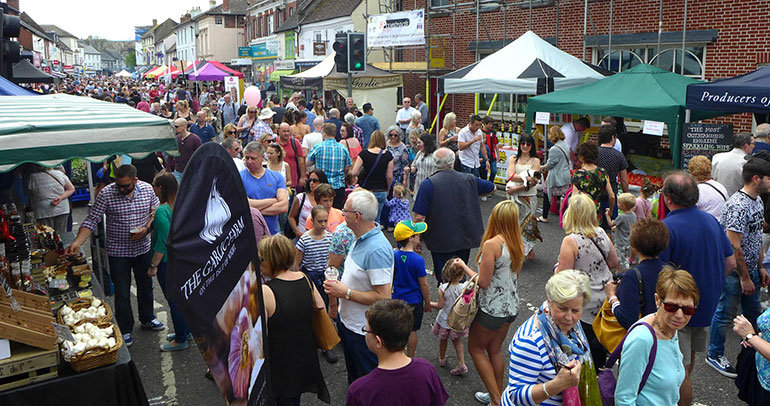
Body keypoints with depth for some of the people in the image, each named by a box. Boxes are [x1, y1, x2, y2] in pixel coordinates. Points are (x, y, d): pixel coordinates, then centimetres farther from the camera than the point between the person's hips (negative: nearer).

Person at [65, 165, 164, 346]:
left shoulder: (147, 189, -7)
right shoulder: (106, 194, -16)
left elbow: (156, 212, 4)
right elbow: (91, 221, -15)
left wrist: (146, 229, -14)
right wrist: (77, 243, -27)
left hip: (143, 248, 3)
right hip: (118, 252, -3)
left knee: (145, 286, 20)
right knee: (122, 294, 4)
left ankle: (147, 318, 42)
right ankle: (125, 330, 21)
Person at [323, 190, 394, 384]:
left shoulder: (377, 249, -30)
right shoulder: (359, 239, 2)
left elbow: (383, 297, -31)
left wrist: (346, 292, -24)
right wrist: (338, 285, 0)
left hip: (363, 331, -10)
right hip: (346, 321, 10)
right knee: (353, 377, 29)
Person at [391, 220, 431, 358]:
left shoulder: (394, 255, -8)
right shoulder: (418, 260, -21)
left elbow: (391, 279, 3)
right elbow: (423, 285, -14)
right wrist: (428, 303, -1)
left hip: (397, 300, 4)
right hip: (414, 301, -4)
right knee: (412, 331, 11)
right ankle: (410, 359, 23)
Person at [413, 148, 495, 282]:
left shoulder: (428, 184, -14)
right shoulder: (469, 179, -2)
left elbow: (419, 217, -16)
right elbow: (492, 187, 17)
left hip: (441, 243, -4)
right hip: (465, 239, 4)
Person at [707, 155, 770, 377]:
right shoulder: (738, 205, -25)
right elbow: (734, 247, -25)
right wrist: (745, 278, -19)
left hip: (750, 269, 9)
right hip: (733, 272, -9)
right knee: (725, 314, 5)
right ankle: (715, 355, 20)